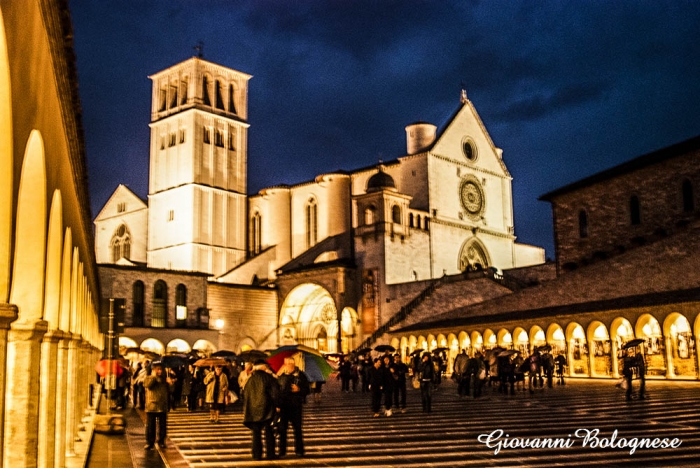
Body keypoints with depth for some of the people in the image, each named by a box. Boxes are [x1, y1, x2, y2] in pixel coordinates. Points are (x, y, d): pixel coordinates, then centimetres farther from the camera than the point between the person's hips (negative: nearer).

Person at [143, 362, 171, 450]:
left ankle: (161, 442, 17)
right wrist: (154, 376, -16)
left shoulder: (165, 379, 11)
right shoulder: (148, 378, 3)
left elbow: (170, 390, 15)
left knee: (162, 426, 6)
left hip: (163, 407, 3)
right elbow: (148, 385, -20)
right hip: (151, 407, -2)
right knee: (150, 426, 0)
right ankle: (149, 442, 9)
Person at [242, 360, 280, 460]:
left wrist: (246, 410, 17)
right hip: (267, 409, -2)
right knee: (269, 432, 6)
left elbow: (245, 395, 10)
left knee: (256, 433, 8)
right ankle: (270, 454, 5)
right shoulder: (268, 377, -3)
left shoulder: (250, 379, 7)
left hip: (253, 409, 2)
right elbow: (275, 392, -8)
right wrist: (277, 405, -2)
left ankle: (257, 455, 6)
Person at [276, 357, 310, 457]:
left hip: (296, 406, -2)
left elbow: (307, 390, 2)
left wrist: (299, 389, -19)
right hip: (283, 406, 2)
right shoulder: (281, 375, 8)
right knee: (282, 428, 4)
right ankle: (282, 450, 13)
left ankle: (299, 450, 12)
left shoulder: (301, 375, 0)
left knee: (297, 429, 3)